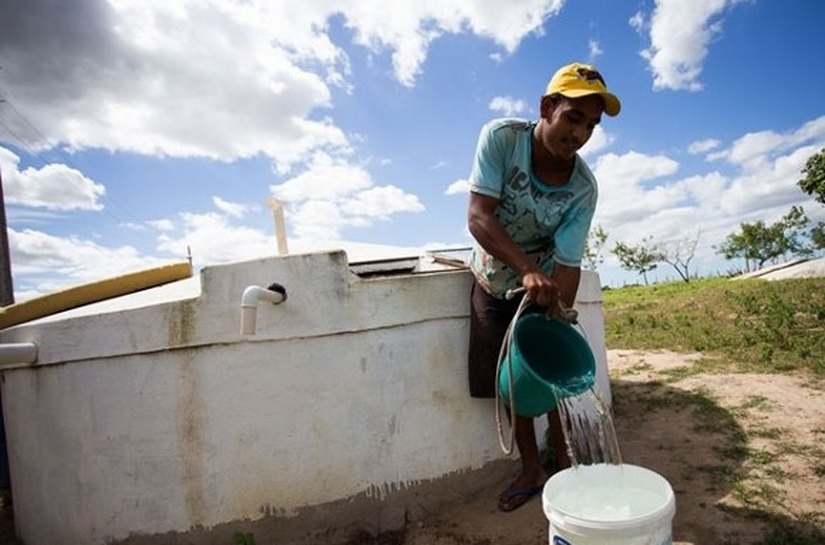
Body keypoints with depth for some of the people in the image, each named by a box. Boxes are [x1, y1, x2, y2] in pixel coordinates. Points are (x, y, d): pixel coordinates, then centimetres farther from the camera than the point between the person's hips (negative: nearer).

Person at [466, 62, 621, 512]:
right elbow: (478, 217, -28)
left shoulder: (584, 187, -20)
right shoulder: (500, 137, -23)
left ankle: (566, 464, 23)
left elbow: (567, 263, -21)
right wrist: (526, 269, -39)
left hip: (543, 282, 0)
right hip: (494, 281, 1)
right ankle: (531, 470, 25)